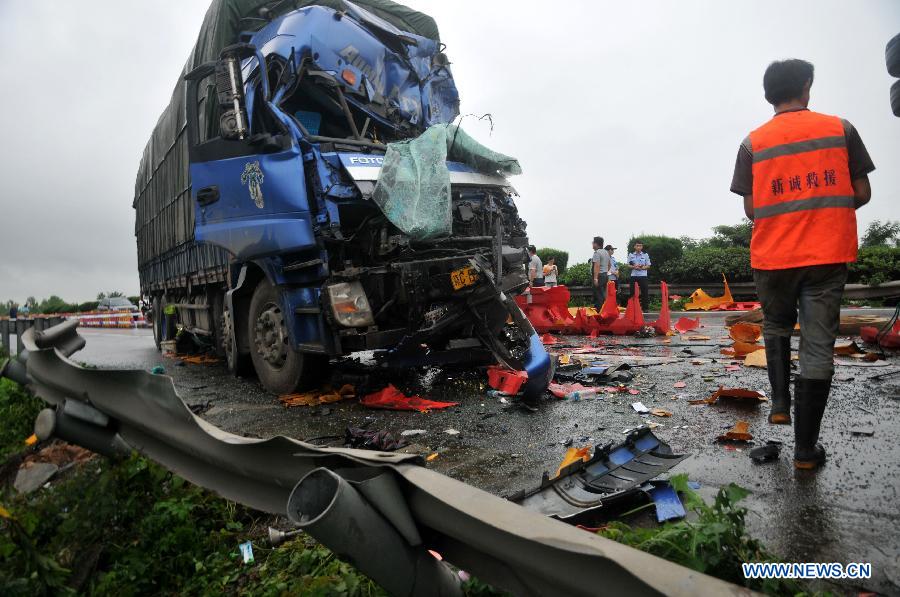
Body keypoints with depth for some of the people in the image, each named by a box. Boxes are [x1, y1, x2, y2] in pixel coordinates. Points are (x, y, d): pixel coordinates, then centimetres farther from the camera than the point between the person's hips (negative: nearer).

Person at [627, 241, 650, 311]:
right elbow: (628, 265, 7)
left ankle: (645, 307, 5)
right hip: (634, 276, 1)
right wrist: (634, 267, -13)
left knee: (644, 292, -1)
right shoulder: (631, 255, 7)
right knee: (633, 292, 2)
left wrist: (642, 267, -15)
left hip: (643, 276, -1)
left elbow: (648, 266, 5)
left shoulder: (645, 255, 5)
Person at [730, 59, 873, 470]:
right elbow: (861, 194, 4)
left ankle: (780, 403, 15)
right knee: (818, 346, 3)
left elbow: (750, 209, -1)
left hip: (773, 255, 0)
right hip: (828, 254, 0)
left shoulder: (753, 143, 1)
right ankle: (805, 448, 7)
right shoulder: (840, 129, 3)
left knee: (777, 328, 25)